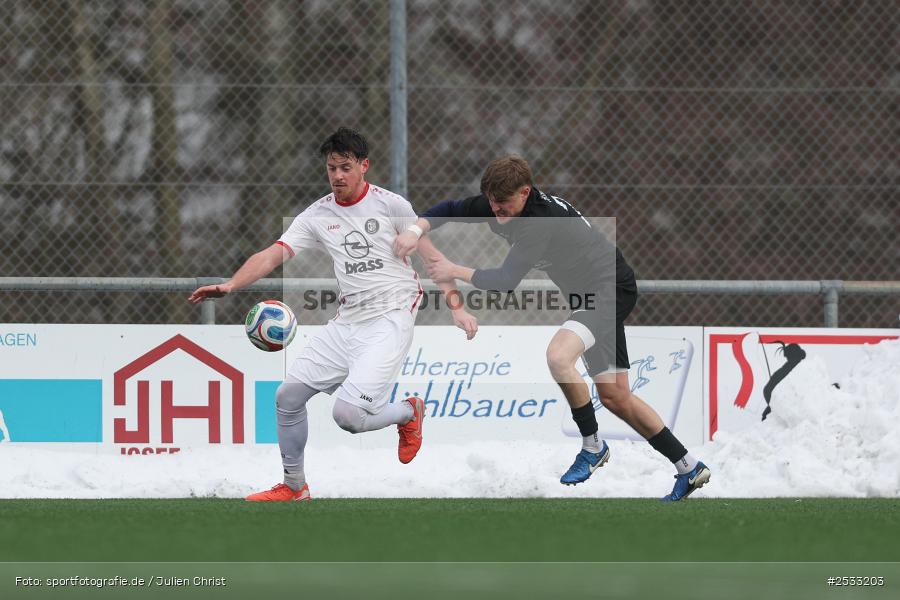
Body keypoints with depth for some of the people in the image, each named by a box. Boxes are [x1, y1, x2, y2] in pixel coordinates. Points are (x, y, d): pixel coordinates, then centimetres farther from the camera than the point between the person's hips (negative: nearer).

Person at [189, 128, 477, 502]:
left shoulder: (390, 205, -4)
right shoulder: (318, 215, 6)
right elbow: (273, 255, -4)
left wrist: (457, 308, 0)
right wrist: (230, 285, -20)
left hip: (390, 320, -6)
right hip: (346, 323, 6)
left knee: (348, 414, -20)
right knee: (288, 396, 3)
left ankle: (408, 413, 12)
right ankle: (294, 487, 20)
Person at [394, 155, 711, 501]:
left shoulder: (541, 220, -30)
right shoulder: (502, 206, -4)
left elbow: (506, 280, -31)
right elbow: (450, 210, 7)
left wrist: (455, 271, -20)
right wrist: (417, 230, -13)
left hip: (611, 290, -10)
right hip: (592, 294, 10)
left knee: (558, 356, -32)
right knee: (615, 398, 10)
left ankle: (592, 447, -14)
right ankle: (689, 469, 19)